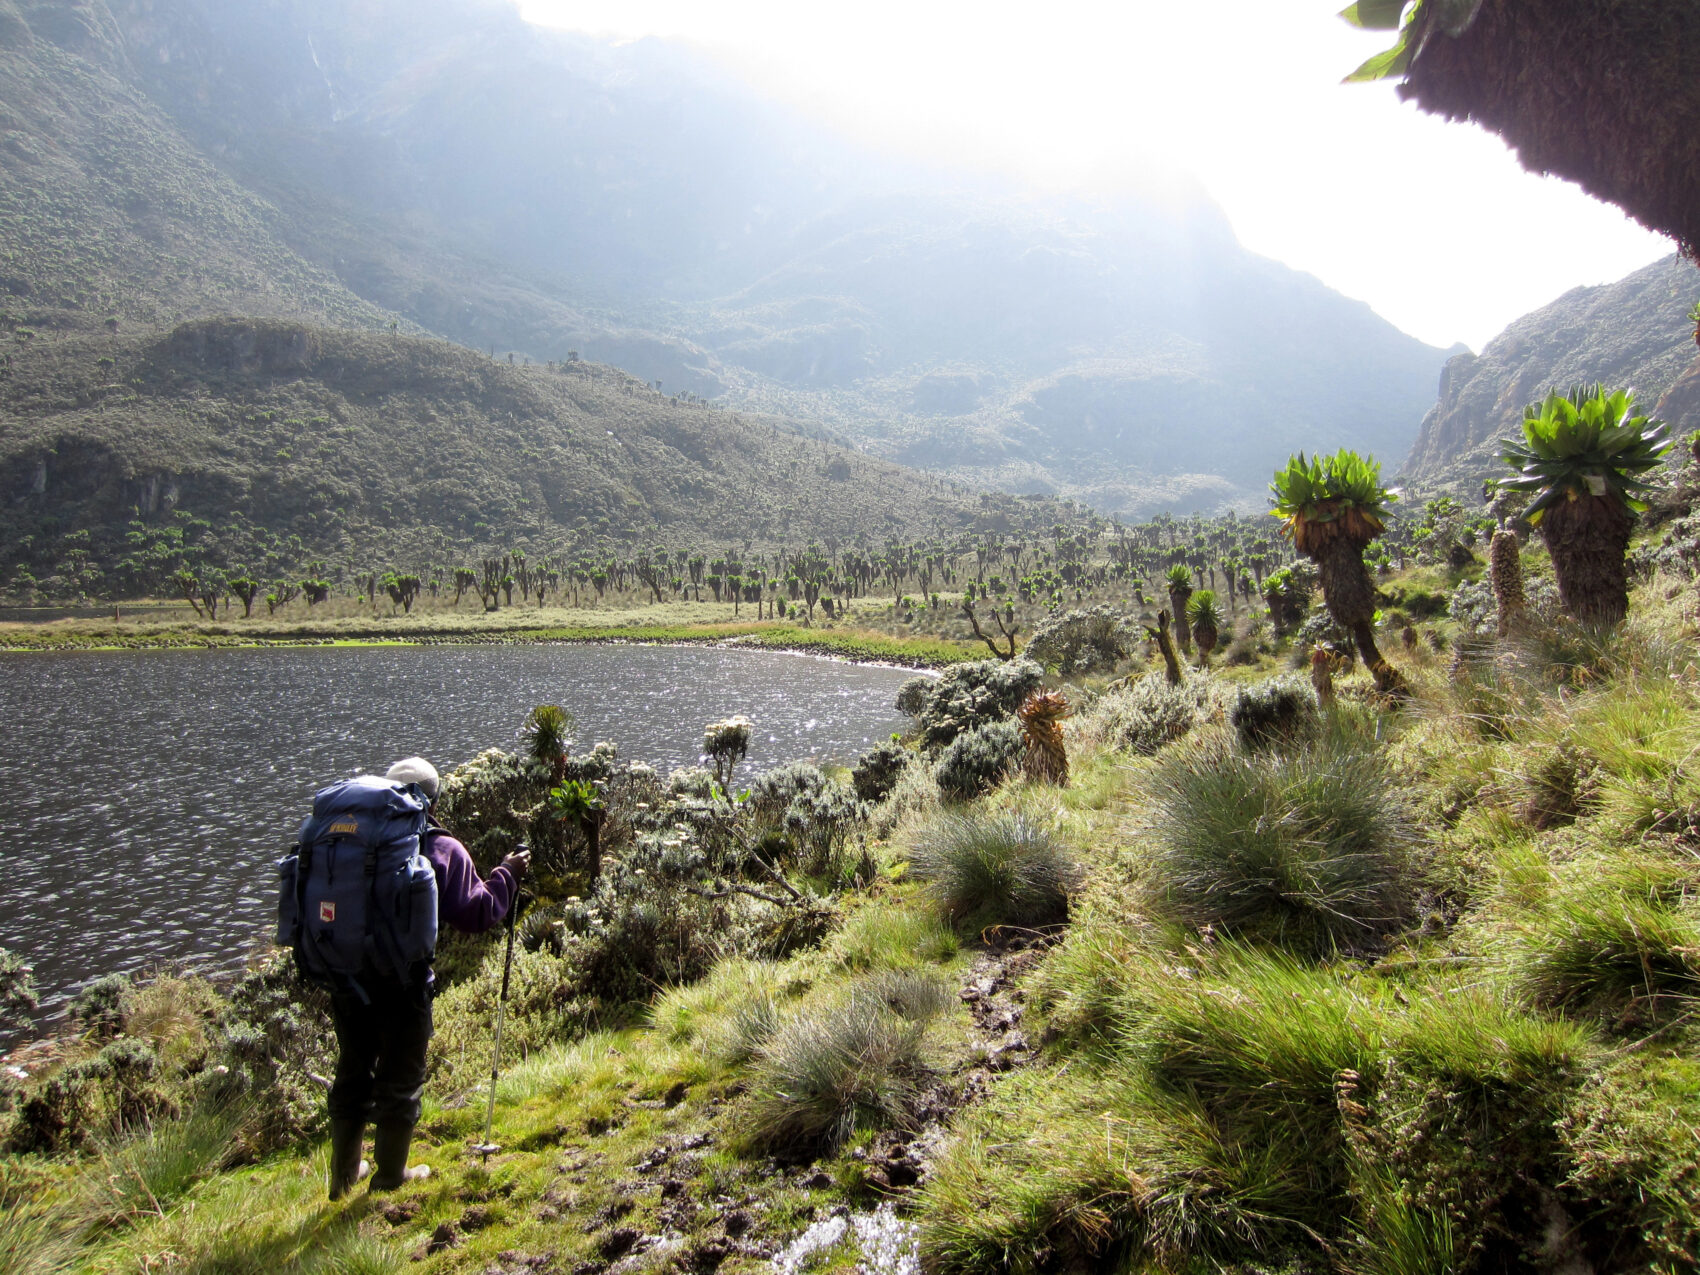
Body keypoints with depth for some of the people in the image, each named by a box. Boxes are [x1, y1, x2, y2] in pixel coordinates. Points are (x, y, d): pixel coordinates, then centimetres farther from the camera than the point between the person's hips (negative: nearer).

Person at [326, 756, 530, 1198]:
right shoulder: (443, 850, -11)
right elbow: (475, 915, -13)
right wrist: (506, 876, 0)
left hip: (348, 978, 5)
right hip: (402, 985, -4)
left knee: (352, 1074, 21)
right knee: (400, 1083, 12)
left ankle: (345, 1174, 34)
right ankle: (389, 1178, 24)